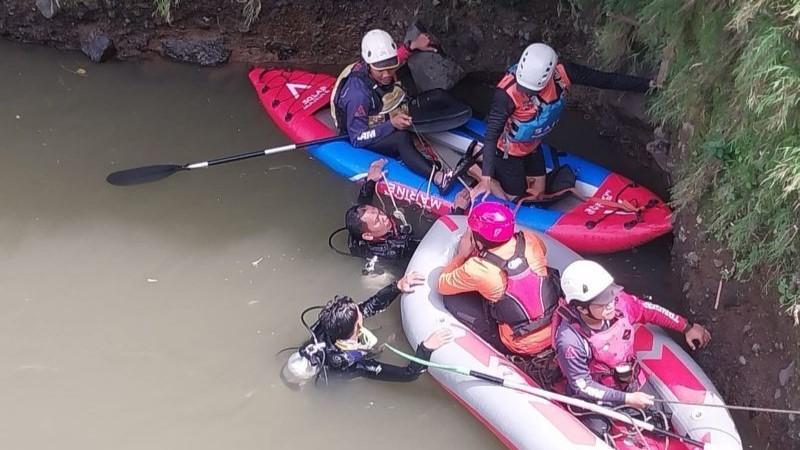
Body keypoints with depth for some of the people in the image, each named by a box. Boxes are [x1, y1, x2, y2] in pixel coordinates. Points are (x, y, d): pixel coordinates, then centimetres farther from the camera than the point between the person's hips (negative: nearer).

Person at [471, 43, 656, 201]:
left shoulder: (561, 73, -27)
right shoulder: (507, 93, -40)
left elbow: (605, 79, -17)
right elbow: (492, 134, -33)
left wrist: (648, 84, -12)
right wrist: (486, 178, -35)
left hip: (532, 146, 6)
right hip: (508, 150, -6)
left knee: (537, 193, 18)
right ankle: (478, 171, 23)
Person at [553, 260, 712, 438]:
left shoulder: (618, 302, -22)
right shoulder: (570, 341, -36)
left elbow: (650, 311, -2)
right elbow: (582, 387, -25)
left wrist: (687, 327, 6)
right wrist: (626, 399, -25)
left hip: (632, 384, 5)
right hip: (596, 400, -5)